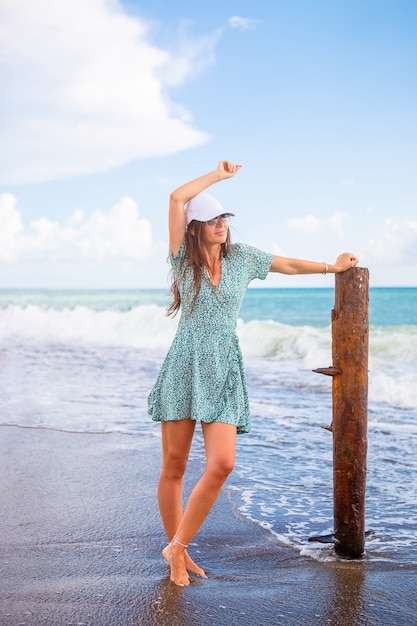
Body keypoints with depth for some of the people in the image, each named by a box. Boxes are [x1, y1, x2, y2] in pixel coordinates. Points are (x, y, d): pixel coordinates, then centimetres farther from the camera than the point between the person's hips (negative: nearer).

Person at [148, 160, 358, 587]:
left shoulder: (241, 257, 8)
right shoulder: (184, 258, 1)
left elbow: (287, 265, 24)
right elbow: (177, 197, -9)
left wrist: (332, 267, 33)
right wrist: (220, 174, 3)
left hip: (223, 372, 2)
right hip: (184, 366, -2)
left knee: (221, 464, -14)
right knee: (174, 466, 3)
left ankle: (177, 547, 2)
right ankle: (176, 553, 21)